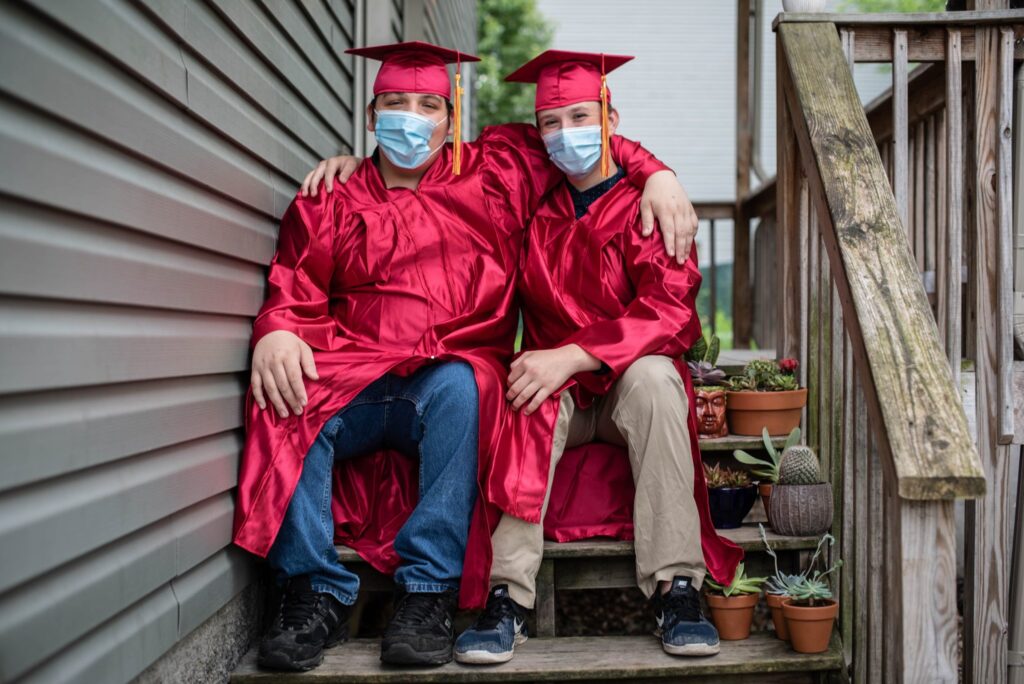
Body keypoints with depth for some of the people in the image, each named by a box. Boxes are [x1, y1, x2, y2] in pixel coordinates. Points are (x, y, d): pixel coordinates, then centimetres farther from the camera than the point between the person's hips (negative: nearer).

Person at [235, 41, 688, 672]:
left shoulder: (493, 175, 16)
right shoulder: (329, 203, 17)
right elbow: (294, 293, 7)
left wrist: (655, 174, 7)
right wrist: (276, 333, -16)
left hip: (452, 378, -1)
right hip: (352, 380, 2)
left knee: (461, 388, -37)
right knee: (284, 402, -30)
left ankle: (429, 592, -32)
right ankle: (317, 595, -23)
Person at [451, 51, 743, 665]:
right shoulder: (534, 204, 9)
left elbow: (670, 313, -17)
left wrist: (571, 356, -28)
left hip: (628, 388, -2)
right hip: (556, 390, 2)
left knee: (654, 375, -34)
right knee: (531, 402, -31)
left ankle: (677, 588, -33)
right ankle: (509, 597, -35)